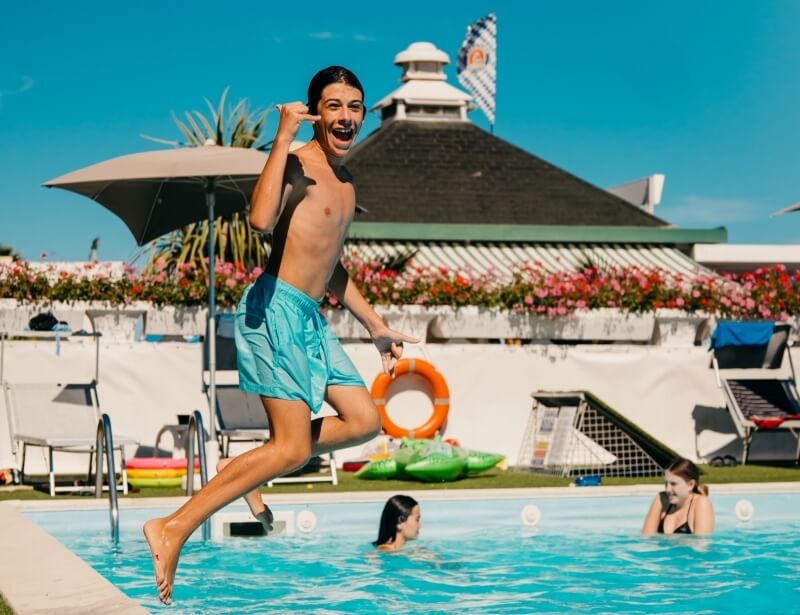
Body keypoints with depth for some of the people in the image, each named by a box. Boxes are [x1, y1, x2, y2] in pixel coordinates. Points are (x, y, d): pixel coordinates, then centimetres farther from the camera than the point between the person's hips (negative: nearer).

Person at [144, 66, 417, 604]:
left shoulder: (346, 183, 18)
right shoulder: (296, 166, -10)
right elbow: (262, 218, -32)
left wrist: (377, 327, 31)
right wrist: (283, 138, -27)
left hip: (311, 318, 9)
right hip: (277, 310, -9)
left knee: (365, 422, 10)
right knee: (293, 448, -14)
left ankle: (256, 467, 18)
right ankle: (173, 529, -10)